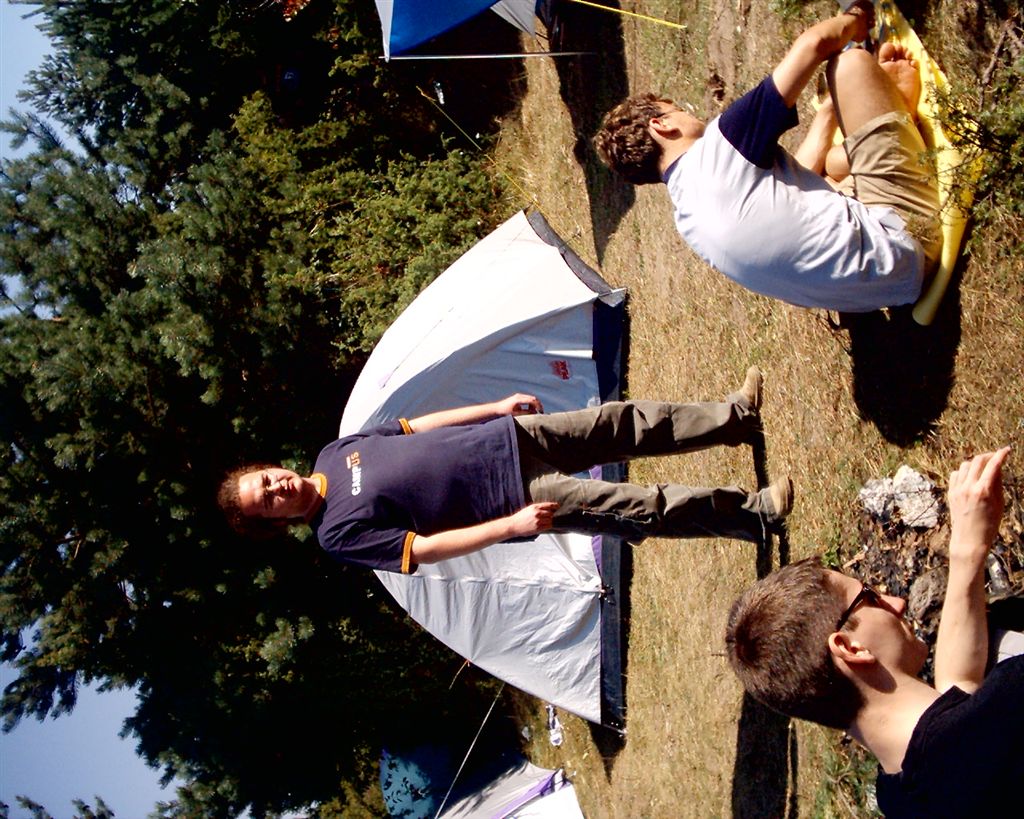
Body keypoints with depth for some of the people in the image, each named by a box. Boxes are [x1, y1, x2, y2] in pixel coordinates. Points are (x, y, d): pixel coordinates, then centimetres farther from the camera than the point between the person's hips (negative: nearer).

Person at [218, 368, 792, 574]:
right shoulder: (340, 535, -13)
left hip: (508, 437, 6)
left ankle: (735, 418, 17)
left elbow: (416, 425, 12)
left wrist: (498, 407, 8)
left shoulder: (335, 451, 5)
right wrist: (510, 525, -23)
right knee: (643, 510, -10)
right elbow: (425, 549, -17)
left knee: (626, 422, 1)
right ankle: (750, 515, 2)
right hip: (513, 496, -6)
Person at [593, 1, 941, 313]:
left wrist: (830, 108, 30)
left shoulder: (688, 216, 12)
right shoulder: (718, 146, -15)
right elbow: (811, 44, -11)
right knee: (852, 62, -4)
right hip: (898, 235, -8)